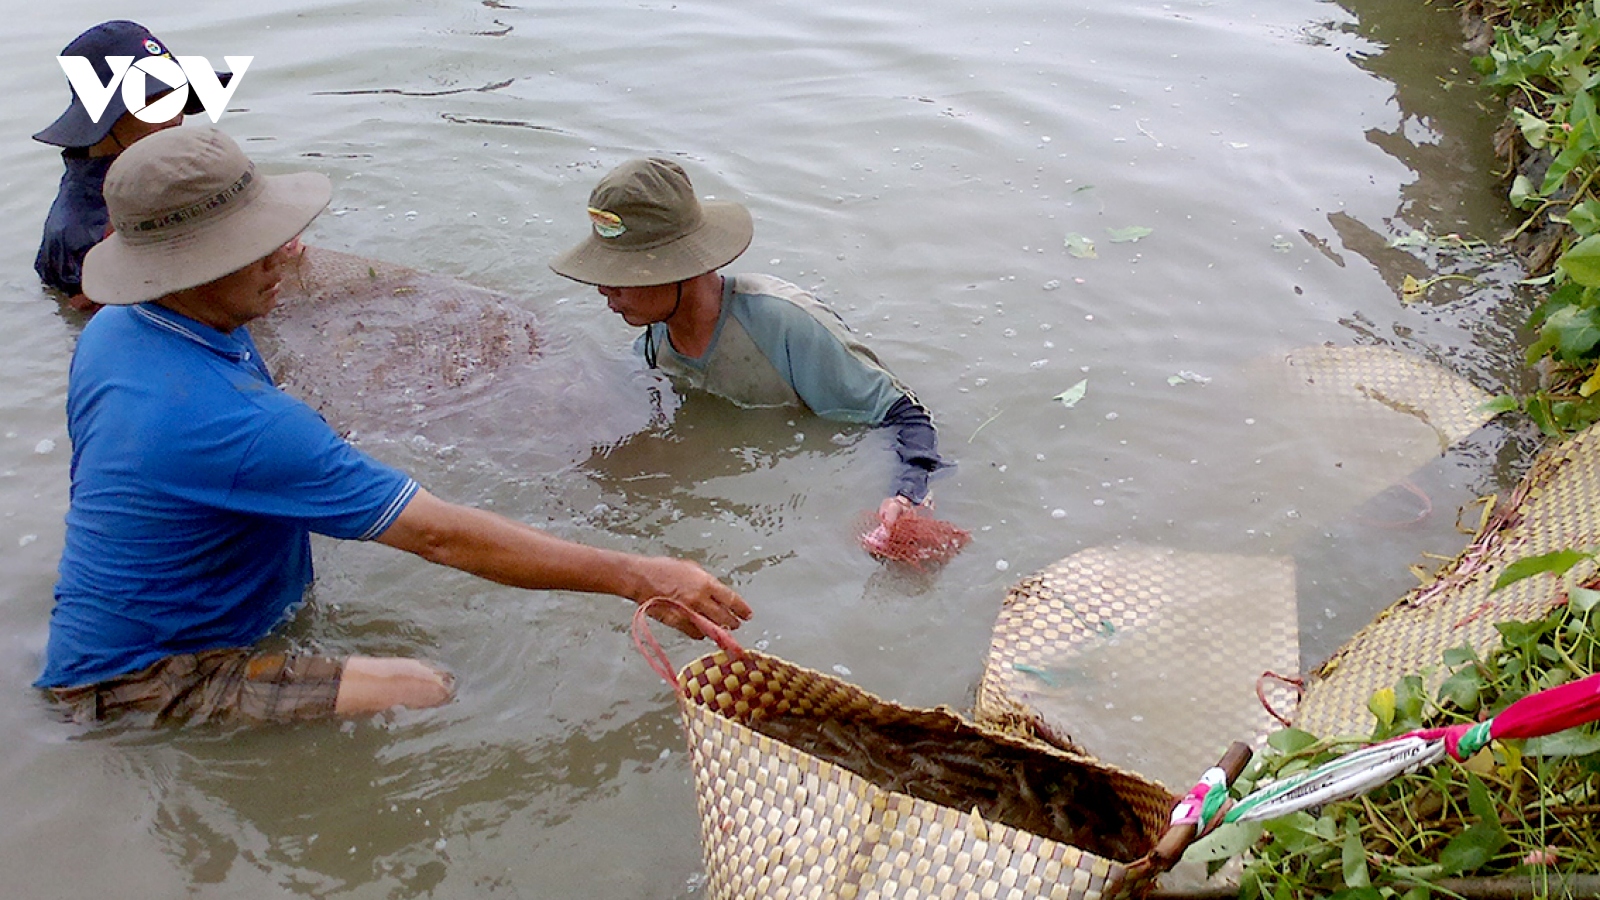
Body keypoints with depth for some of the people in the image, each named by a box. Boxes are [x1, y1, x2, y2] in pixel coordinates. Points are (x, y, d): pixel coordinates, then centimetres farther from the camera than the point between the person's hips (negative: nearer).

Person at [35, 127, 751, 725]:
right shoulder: (236, 422, -33)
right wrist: (636, 578, -28)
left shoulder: (114, 327, -2)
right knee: (422, 694, -27)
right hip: (143, 684, -10)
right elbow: (440, 536, -33)